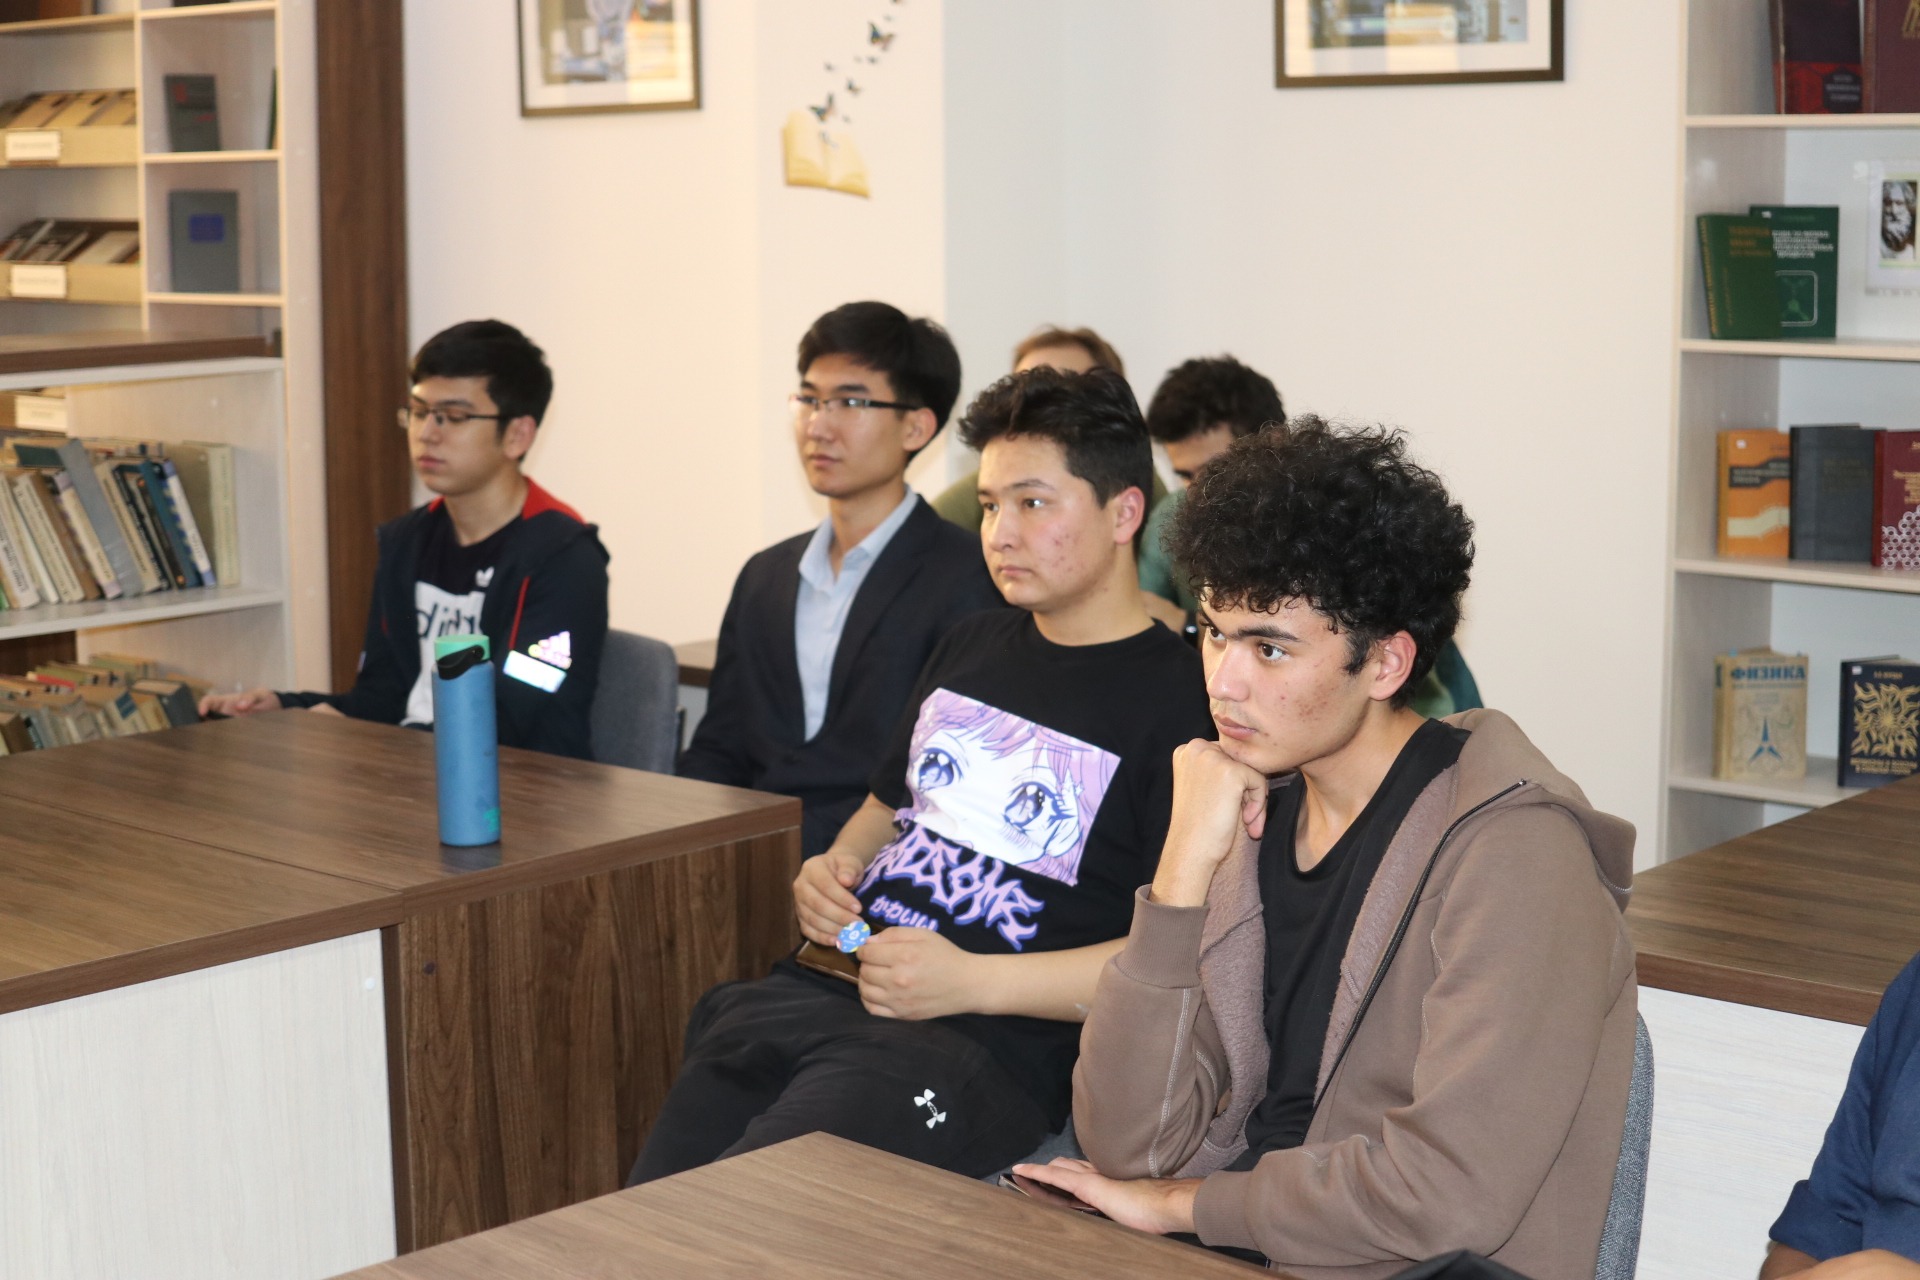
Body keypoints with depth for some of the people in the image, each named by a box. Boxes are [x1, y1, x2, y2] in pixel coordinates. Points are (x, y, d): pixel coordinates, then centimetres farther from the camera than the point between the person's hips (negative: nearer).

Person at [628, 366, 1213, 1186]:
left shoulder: (1180, 698, -5)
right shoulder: (972, 647, 21)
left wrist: (971, 982, -16)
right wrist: (833, 868, 12)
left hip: (990, 1049, -7)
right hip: (820, 991, 7)